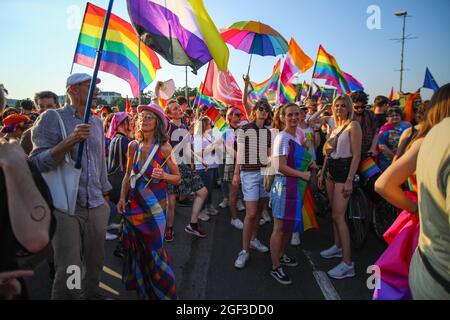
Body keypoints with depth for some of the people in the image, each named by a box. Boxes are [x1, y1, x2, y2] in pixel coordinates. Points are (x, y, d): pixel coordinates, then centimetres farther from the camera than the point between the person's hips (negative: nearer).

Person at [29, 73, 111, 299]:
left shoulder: (97, 122, 12)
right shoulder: (52, 118, -5)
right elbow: (36, 164, -12)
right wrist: (69, 141, -25)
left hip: (97, 207, 5)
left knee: (95, 265, 15)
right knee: (69, 272, -1)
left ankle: (89, 295, 35)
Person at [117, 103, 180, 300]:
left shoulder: (164, 147, -9)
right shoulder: (133, 146, 2)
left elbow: (177, 178, -3)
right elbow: (128, 176, 12)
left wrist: (163, 176, -21)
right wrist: (122, 198, 2)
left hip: (155, 206, -4)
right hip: (134, 205, 4)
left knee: (154, 251, 2)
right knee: (135, 249, 13)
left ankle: (160, 292, 26)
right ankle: (141, 289, 36)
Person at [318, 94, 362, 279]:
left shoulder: (353, 125, -9)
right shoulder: (334, 127, 15)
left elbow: (356, 155, -15)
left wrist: (349, 180, -20)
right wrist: (322, 173, 17)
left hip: (344, 170, -8)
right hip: (331, 170, 8)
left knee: (338, 216, -11)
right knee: (335, 213, 15)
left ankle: (347, 264, -6)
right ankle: (337, 247, 31)